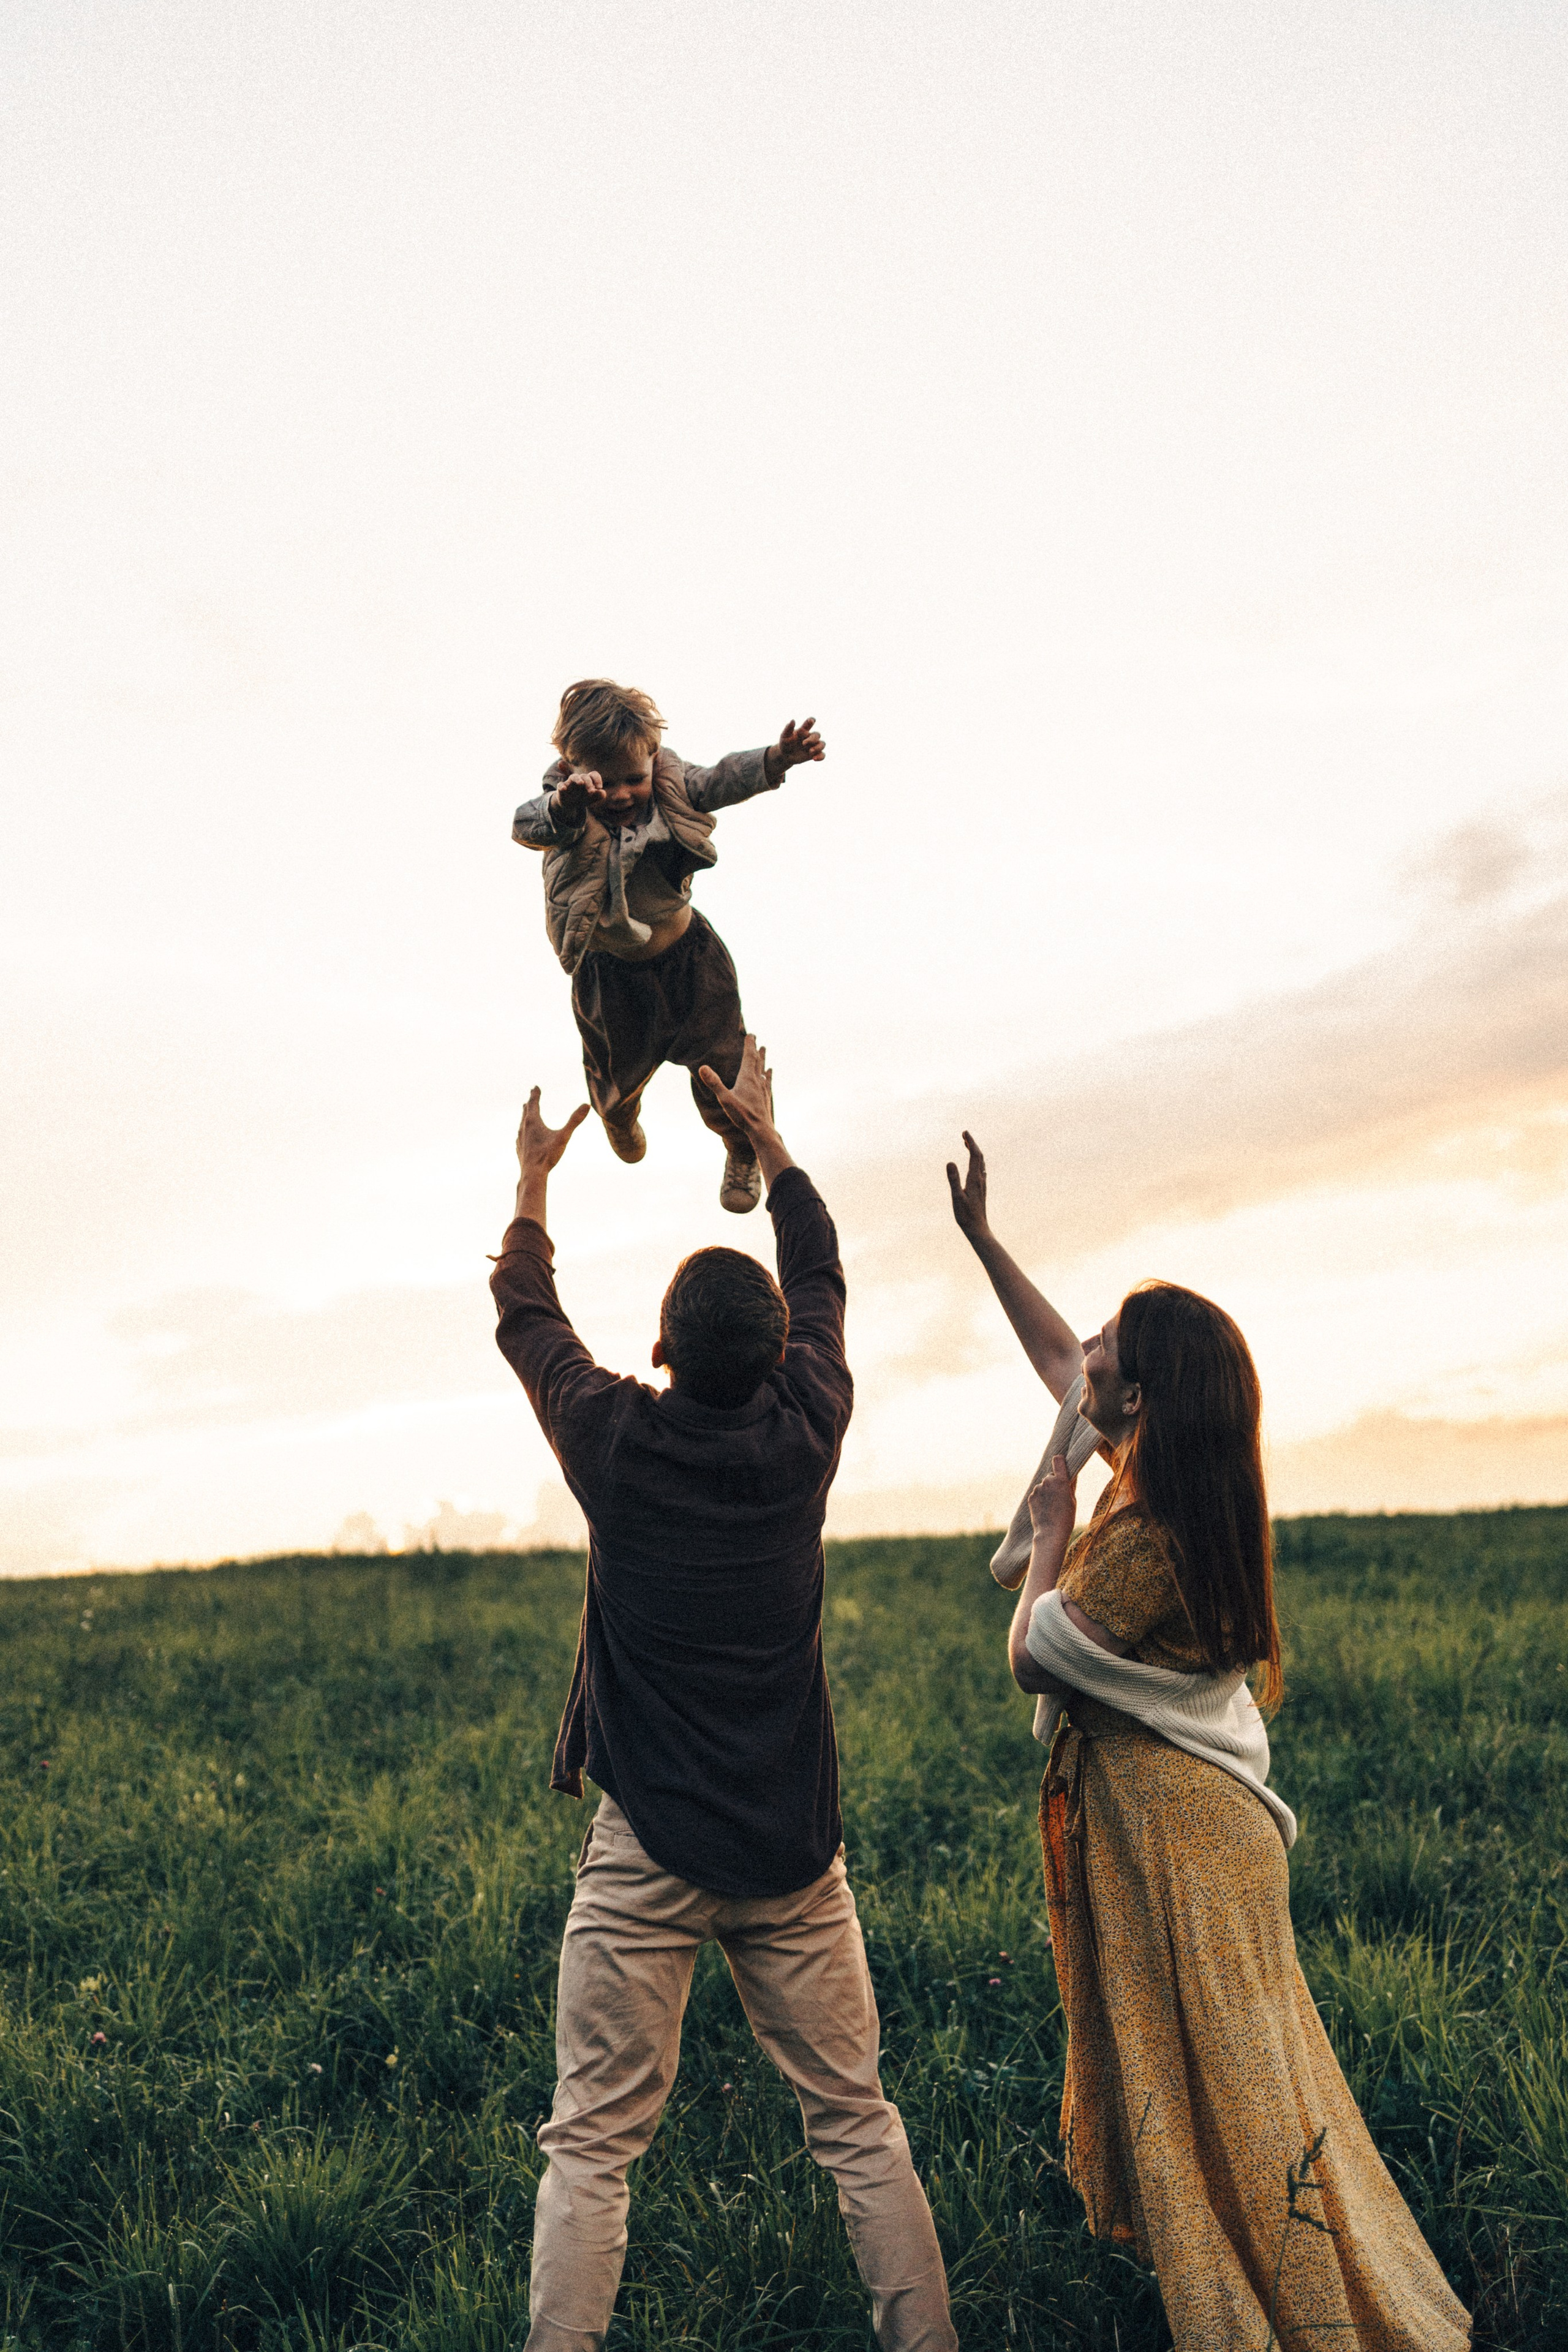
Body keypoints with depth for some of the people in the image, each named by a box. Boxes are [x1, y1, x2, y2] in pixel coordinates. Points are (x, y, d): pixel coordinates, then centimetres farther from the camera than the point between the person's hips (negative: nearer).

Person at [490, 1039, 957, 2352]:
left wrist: (534, 1181, 27)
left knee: (592, 2148, 5)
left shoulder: (618, 1443, -8)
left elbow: (525, 1318, 11)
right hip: (792, 1849, 2)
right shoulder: (803, 1433, -4)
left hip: (645, 1854, -2)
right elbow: (823, 1277, 14)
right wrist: (765, 1133, 26)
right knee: (858, 2126, 12)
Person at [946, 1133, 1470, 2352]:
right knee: (1214, 2069, 23)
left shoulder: (1142, 1548, -29)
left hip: (1168, 1822, -9)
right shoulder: (1166, 1475, -2)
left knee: (1214, 2075, 4)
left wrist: (1051, 1534, -3)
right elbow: (1054, 1359, 12)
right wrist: (983, 1239, 14)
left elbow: (1032, 1657, -13)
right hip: (1174, 1804, 9)